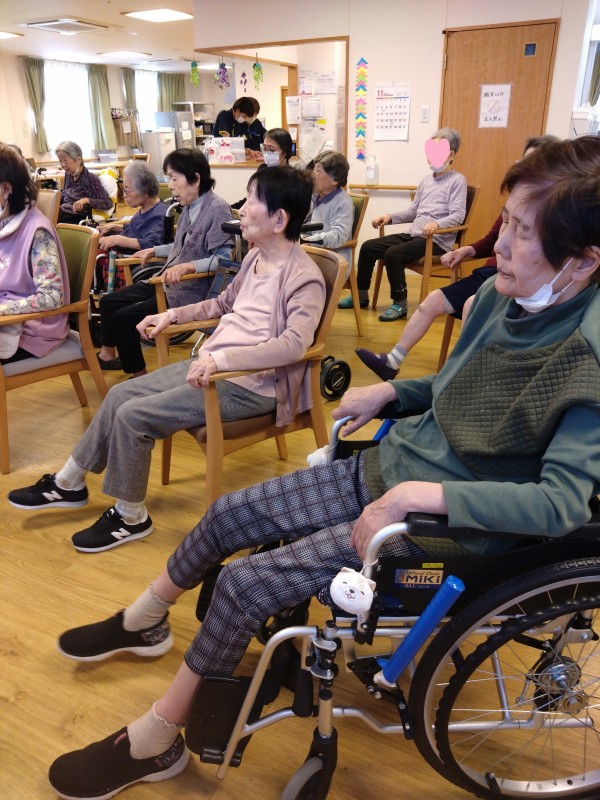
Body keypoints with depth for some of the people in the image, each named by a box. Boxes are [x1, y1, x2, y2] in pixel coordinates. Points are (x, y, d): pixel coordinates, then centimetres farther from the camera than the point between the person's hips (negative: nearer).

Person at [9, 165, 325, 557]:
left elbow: (295, 343, -32)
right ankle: (69, 484, 26)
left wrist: (222, 357, -39)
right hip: (212, 364, 9)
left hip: (250, 383, -9)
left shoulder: (304, 277, -18)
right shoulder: (256, 256, 10)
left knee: (133, 416, -14)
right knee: (121, 394, 7)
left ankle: (131, 516, 8)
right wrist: (173, 314, 20)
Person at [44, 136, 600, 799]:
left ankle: (153, 744, 17)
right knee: (227, 516, 9)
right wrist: (387, 391, 2)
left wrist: (421, 494, -34)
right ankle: (143, 623, 39)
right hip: (385, 469, 8)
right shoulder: (499, 295, -1)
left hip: (448, 520, -7)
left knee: (245, 583, -11)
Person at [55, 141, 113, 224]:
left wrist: (86, 200, -26)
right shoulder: (68, 175, 10)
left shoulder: (91, 179, -10)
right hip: (61, 214, 7)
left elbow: (109, 203, -16)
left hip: (76, 220, -7)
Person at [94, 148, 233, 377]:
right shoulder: (189, 207, 9)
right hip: (167, 282, 10)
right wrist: (155, 251, 30)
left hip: (190, 292, -10)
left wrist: (187, 267, -36)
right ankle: (107, 355, 32)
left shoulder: (217, 208, -18)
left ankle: (138, 374, 5)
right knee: (108, 302, 14)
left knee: (122, 318, -14)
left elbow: (224, 257, -26)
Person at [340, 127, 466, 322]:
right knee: (368, 247, -2)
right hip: (413, 234, 8)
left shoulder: (457, 180, -3)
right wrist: (390, 217, 7)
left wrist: (436, 224, -34)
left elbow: (457, 215, -15)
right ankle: (361, 295, 10)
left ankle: (400, 304, -17)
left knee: (393, 254, -30)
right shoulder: (426, 181, 20)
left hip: (437, 240, -8)